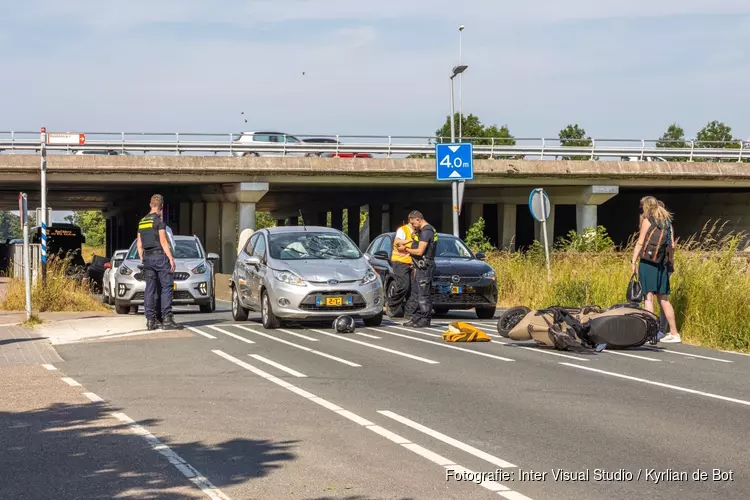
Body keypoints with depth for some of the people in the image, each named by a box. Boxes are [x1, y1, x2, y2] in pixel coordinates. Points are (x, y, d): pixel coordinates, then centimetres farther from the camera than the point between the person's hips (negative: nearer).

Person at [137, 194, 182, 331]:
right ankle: (167, 319, -13)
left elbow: (139, 244, 16)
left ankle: (150, 321, 3)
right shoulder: (159, 220, -7)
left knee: (150, 289, 6)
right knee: (166, 287, -6)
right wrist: (171, 258, -10)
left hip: (147, 257, 7)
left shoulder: (142, 222, 14)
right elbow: (163, 241, -12)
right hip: (160, 256, -7)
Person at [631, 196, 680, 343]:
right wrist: (669, 261, 21)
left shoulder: (647, 220, -4)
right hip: (662, 265, 6)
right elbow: (672, 245, 14)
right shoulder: (667, 221, 14)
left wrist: (633, 262, -5)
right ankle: (674, 333, 13)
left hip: (648, 263, -6)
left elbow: (640, 243, -7)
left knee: (649, 296, -7)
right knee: (664, 299, 11)